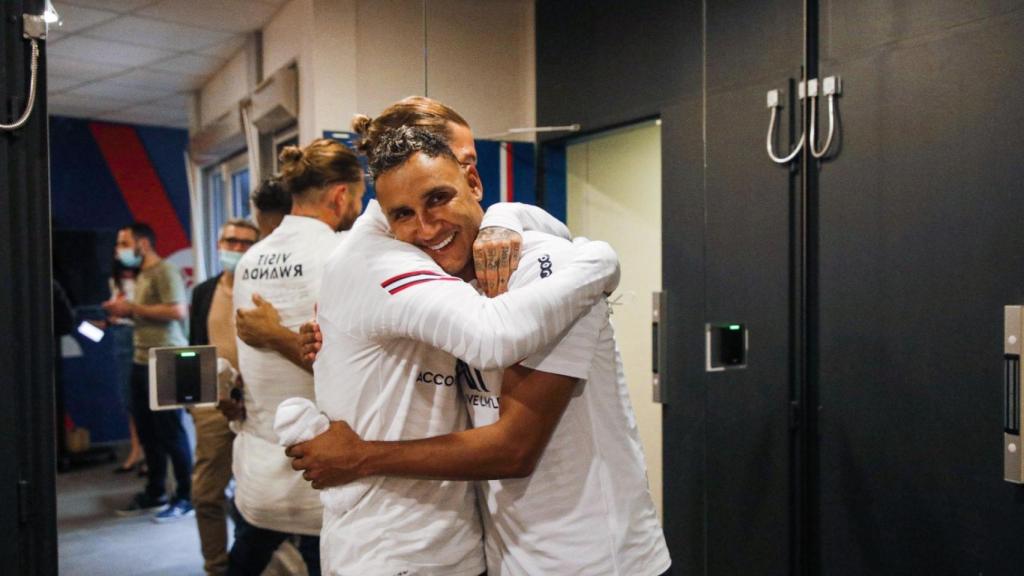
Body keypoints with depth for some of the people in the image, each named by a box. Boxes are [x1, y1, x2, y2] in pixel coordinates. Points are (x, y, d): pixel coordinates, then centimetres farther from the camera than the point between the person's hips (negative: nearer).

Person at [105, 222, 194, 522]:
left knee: (170, 431, -3)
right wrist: (125, 312, 5)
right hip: (142, 362, 9)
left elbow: (177, 310, -22)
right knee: (147, 432, 14)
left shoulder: (165, 271, -11)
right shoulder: (142, 275, 17)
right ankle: (155, 493, 25)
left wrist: (133, 308, -16)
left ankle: (186, 497, 6)